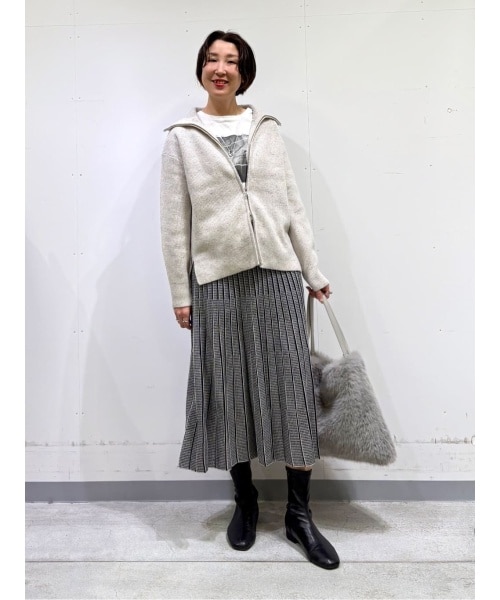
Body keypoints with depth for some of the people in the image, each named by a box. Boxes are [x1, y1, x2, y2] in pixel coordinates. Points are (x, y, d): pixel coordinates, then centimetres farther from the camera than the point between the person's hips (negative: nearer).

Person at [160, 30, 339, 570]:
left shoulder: (268, 129, 12)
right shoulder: (182, 138, 7)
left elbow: (293, 205, 10)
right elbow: (175, 221, 3)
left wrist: (313, 272, 8)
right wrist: (180, 293, 0)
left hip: (277, 272, 2)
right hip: (218, 277, -1)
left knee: (291, 386, 1)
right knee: (228, 388, 5)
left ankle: (299, 514, 16)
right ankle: (245, 498, 27)